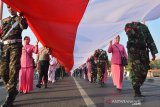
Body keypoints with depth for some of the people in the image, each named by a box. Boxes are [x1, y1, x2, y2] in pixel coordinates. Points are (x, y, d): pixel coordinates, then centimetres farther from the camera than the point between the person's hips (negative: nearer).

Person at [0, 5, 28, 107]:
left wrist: (18, 16, -3)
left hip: (16, 45, -4)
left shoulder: (20, 18, 13)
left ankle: (10, 96, -11)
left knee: (13, 70, -13)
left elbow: (24, 26, -10)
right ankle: (13, 90, 16)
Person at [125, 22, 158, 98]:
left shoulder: (144, 27, 22)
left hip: (144, 51, 4)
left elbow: (150, 40, 15)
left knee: (144, 71, 0)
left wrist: (153, 52, 8)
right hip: (133, 51, -4)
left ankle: (137, 88, 17)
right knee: (136, 71, -12)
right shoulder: (129, 26, 15)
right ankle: (137, 92, -9)